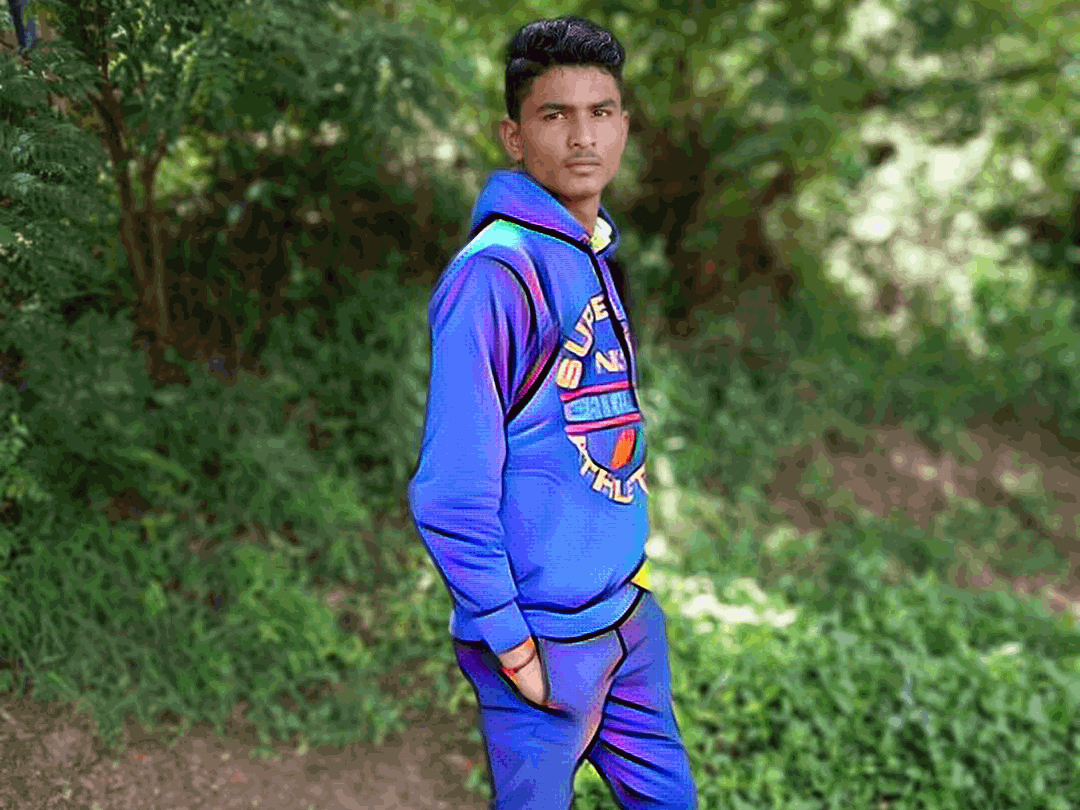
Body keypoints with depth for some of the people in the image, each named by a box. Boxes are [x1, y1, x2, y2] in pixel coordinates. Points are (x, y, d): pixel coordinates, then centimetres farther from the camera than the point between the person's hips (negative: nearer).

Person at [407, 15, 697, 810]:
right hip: (548, 636, -8)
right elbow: (451, 493, -20)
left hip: (629, 611, 8)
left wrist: (631, 570, 14)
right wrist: (512, 646, -16)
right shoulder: (496, 272, -19)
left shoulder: (597, 259, 8)